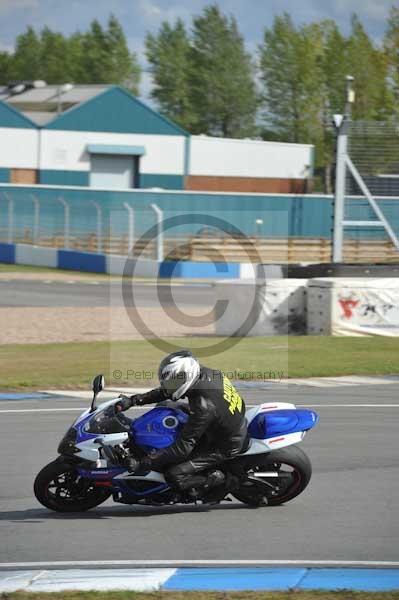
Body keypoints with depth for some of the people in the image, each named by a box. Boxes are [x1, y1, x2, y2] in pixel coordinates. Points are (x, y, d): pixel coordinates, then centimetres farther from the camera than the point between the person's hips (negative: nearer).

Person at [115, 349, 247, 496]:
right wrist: (134, 400, -2)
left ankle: (219, 479, 0)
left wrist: (147, 462, -26)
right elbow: (166, 391, 4)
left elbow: (183, 447, -32)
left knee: (175, 476, -16)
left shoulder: (203, 406, -36)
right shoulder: (204, 373, -11)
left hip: (225, 447, -9)